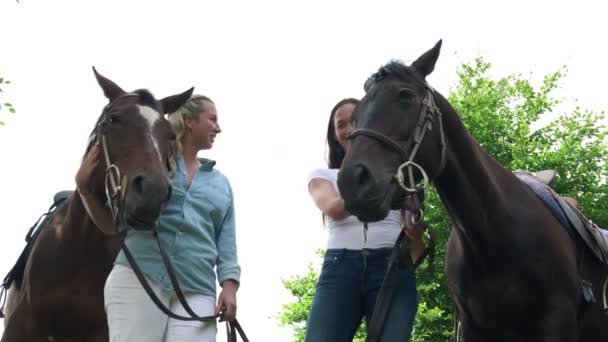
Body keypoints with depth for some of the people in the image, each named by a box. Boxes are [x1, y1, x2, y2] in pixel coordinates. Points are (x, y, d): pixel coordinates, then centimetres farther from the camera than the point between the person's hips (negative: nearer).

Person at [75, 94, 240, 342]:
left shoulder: (221, 184, 24)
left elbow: (226, 243, 17)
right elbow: (111, 224, 13)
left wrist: (229, 287, -1)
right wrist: (84, 188, -4)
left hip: (196, 293, 3)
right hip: (138, 278, -3)